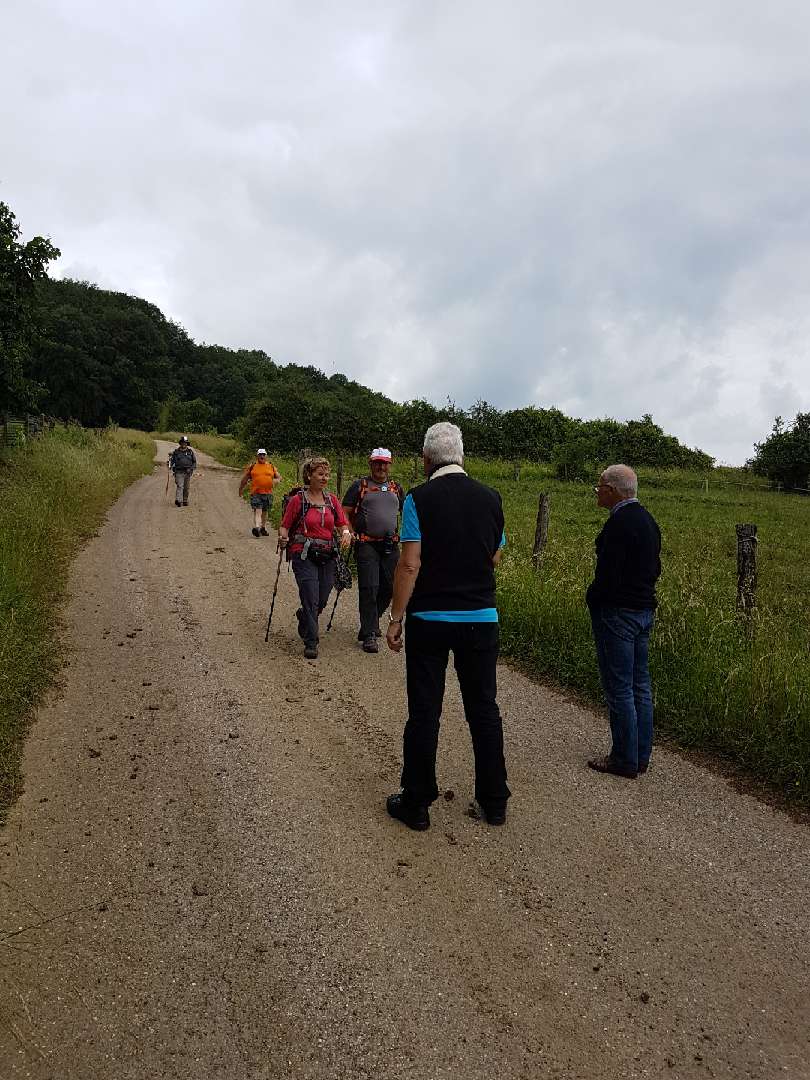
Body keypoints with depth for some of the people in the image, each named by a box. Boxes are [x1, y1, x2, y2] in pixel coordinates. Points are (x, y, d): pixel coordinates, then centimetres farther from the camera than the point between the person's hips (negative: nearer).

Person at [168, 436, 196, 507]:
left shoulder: (190, 451, 4)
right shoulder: (175, 451, 0)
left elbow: (194, 462, 8)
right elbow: (171, 459, 10)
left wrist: (191, 468, -6)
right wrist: (170, 465, -10)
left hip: (187, 472, 2)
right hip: (179, 472, -2)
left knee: (186, 488, 8)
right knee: (179, 486, -15)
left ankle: (185, 501, 21)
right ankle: (178, 501, -25)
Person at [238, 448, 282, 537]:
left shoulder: (271, 466, 12)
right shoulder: (252, 466, 5)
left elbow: (279, 477, 17)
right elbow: (244, 478, 13)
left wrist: (275, 480, -5)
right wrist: (241, 490, 17)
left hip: (268, 493, 3)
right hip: (256, 493, -3)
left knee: (265, 512, 15)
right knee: (257, 511, -15)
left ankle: (263, 528, 29)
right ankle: (256, 527, -27)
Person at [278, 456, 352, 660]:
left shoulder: (332, 500, 9)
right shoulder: (298, 500, -3)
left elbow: (343, 524, 7)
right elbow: (284, 526, 0)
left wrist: (346, 533, -14)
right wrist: (283, 538, -20)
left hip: (327, 556, 5)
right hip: (304, 555, -4)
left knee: (321, 601, 12)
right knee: (311, 600, -11)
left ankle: (303, 615, 46)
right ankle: (311, 643, 1)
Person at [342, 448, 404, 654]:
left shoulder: (396, 488, 16)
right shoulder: (360, 486, 4)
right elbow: (345, 513, 3)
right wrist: (351, 533, -9)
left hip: (391, 545, 5)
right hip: (367, 544, -4)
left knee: (389, 587, 8)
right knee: (369, 588, -9)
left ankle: (371, 621, 31)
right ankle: (369, 635, -2)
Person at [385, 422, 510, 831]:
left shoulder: (419, 498, -10)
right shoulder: (490, 498, 2)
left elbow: (409, 564, -14)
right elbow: (495, 557, 12)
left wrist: (396, 618, -8)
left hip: (429, 619, -3)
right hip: (482, 618, 4)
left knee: (424, 712, 7)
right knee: (484, 709, 14)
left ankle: (416, 804, 19)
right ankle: (494, 802, 25)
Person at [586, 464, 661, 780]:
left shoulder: (619, 524, -19)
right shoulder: (648, 520, 11)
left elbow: (607, 575, -21)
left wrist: (591, 599, -5)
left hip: (617, 613, -10)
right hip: (645, 610, 10)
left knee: (619, 688, 0)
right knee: (640, 685, 15)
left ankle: (625, 760, 10)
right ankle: (641, 756, 25)